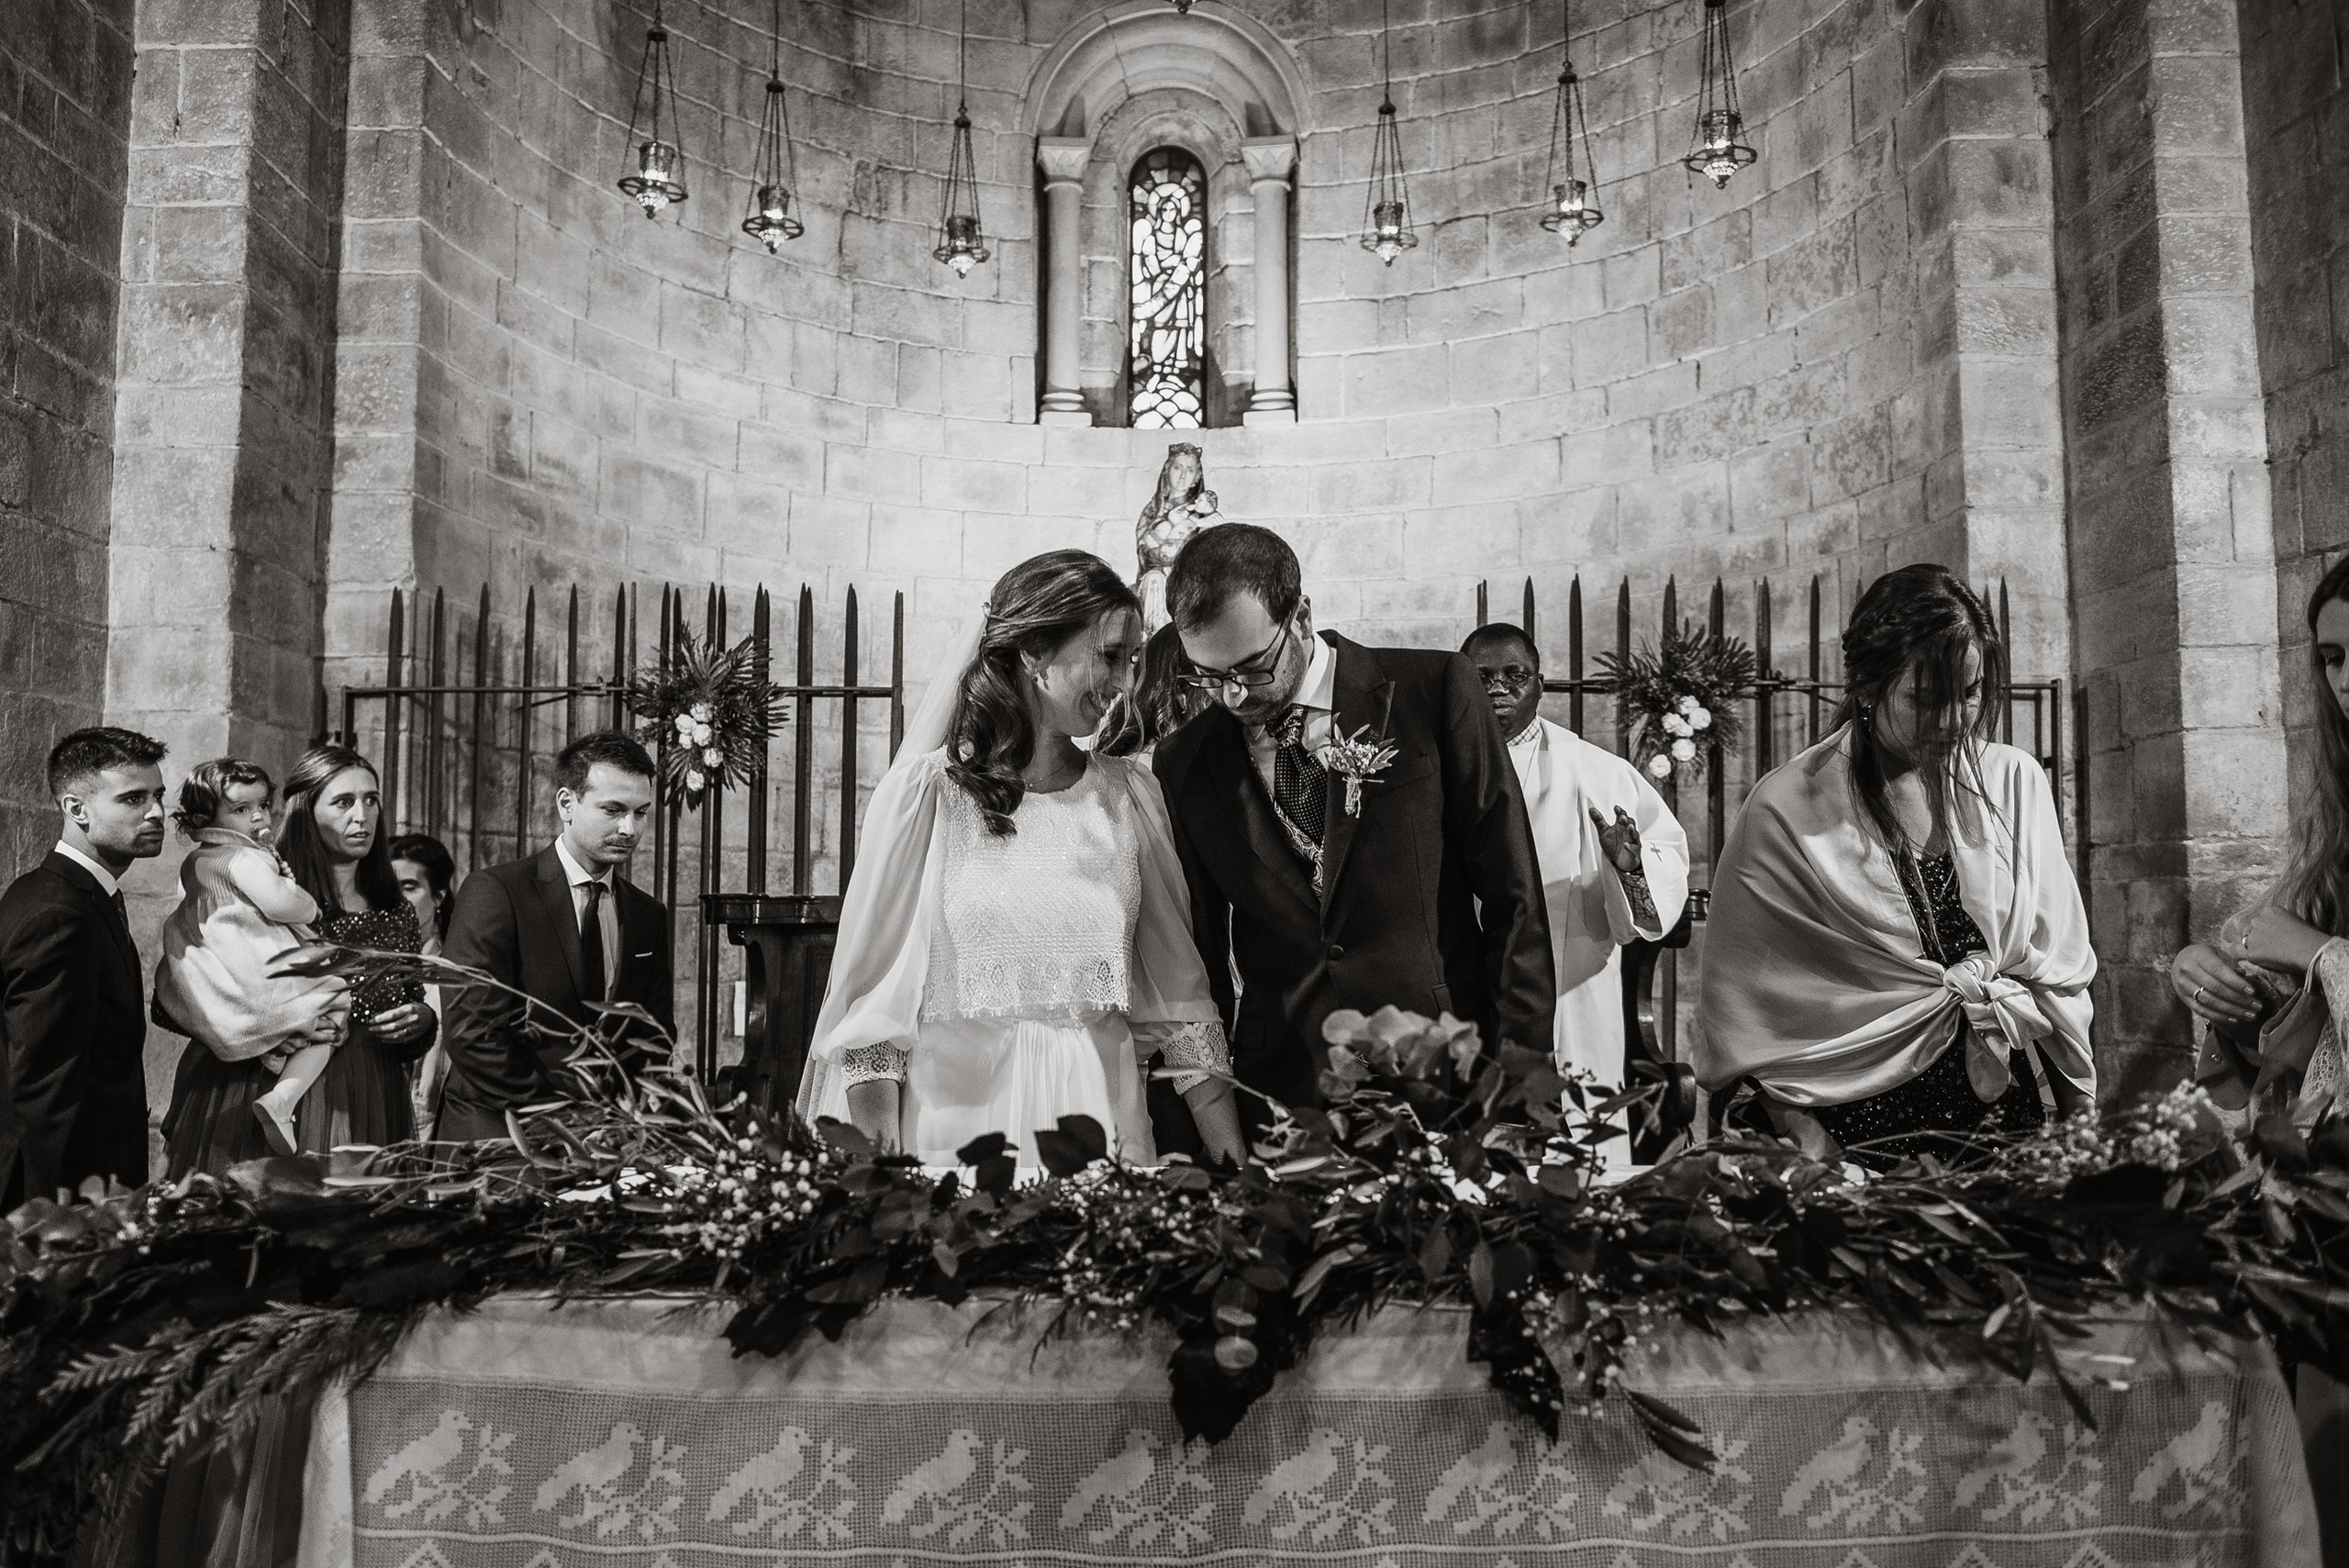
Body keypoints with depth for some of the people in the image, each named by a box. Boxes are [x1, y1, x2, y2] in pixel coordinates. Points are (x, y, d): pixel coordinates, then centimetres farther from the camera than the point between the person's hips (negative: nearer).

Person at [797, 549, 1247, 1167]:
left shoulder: (1130, 794, 3)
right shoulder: (925, 793, -7)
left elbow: (1177, 986, 6)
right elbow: (871, 992, -4)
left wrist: (1229, 1148, 1)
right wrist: (880, 1154, -10)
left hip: (1104, 1112, 3)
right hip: (958, 1118, -3)